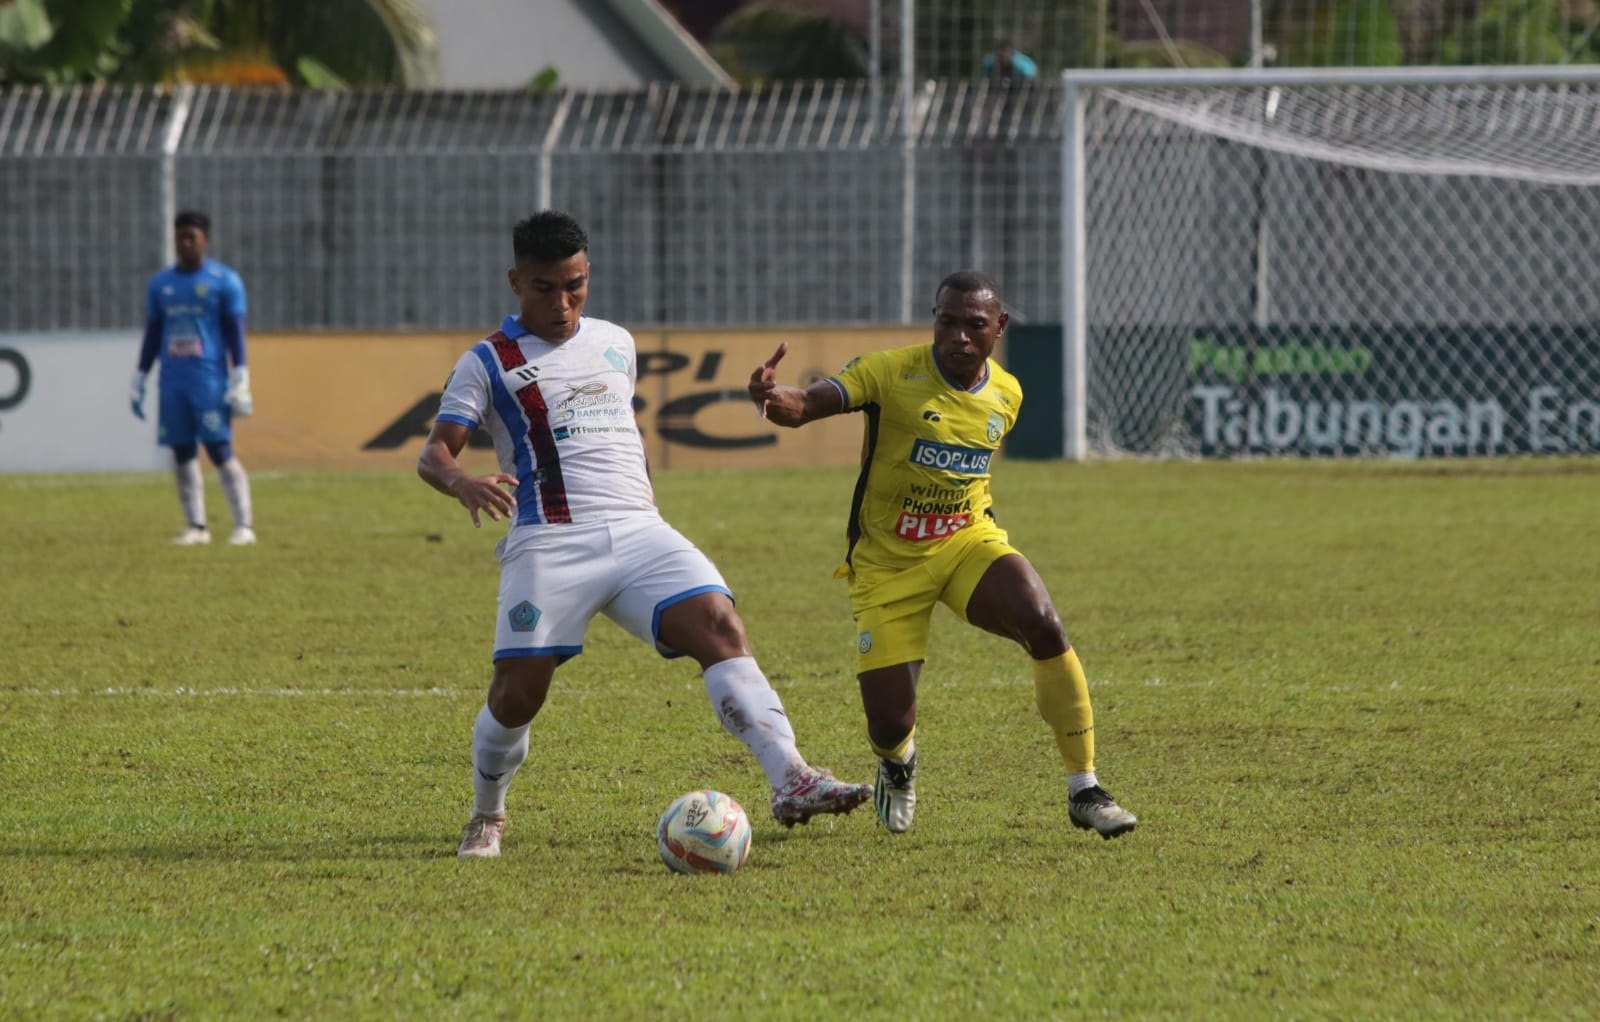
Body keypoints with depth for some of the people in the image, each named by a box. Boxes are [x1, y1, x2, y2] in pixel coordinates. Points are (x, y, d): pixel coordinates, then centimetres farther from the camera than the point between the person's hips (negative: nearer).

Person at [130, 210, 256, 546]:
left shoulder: (225, 281, 0)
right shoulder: (160, 284, 14)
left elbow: (235, 332, -2)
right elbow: (152, 335, 19)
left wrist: (240, 380, -9)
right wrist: (138, 381, 15)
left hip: (210, 380, -5)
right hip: (173, 381, 5)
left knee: (220, 450, -10)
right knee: (182, 454, 3)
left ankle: (244, 525, -9)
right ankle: (196, 527, 8)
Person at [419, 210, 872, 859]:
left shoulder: (615, 345, 21)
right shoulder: (489, 363, 5)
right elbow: (433, 453, -3)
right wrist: (463, 482, -26)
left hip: (638, 531, 4)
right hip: (550, 542, -4)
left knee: (719, 626, -19)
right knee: (518, 690, -10)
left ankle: (790, 781, -29)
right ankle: (486, 819, 17)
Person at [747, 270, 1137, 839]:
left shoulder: (1006, 395, 0)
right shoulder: (893, 372, -15)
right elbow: (805, 406, -29)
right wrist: (774, 398, -50)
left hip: (967, 541, 3)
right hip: (886, 563, -3)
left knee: (1044, 626, -28)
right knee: (889, 726, -8)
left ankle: (1084, 791, -16)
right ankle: (897, 763, 36)